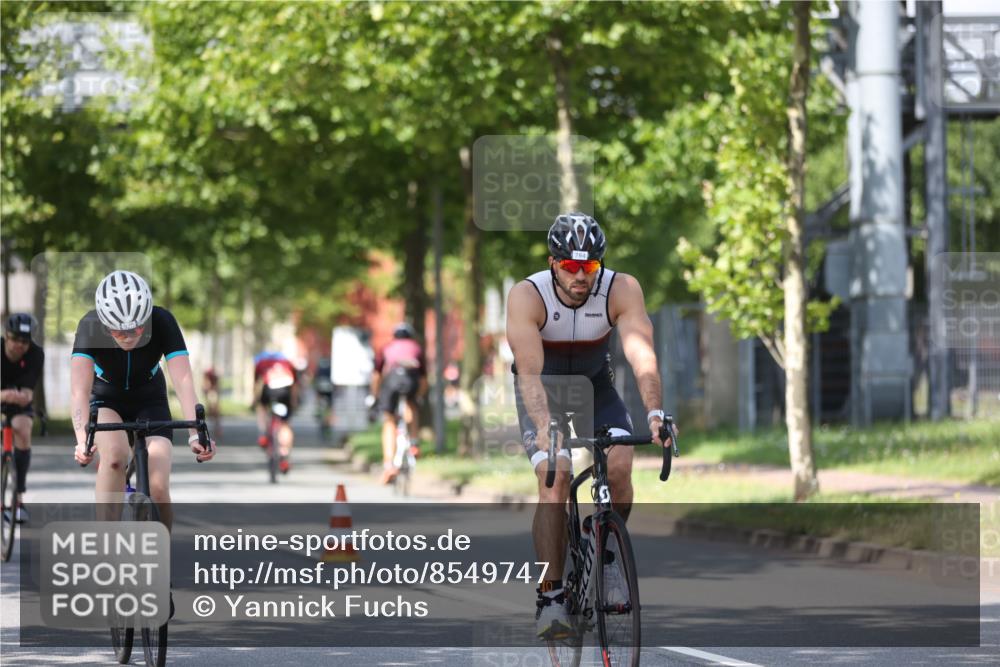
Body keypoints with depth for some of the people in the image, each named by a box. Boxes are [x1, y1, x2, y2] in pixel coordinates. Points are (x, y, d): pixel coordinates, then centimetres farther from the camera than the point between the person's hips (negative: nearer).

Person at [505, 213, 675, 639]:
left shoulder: (622, 290, -26)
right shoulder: (527, 296, -30)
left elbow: (642, 357, -36)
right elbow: (530, 371, -40)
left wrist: (654, 413, -53)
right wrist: (544, 426, -56)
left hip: (594, 384, 2)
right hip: (543, 390, -2)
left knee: (620, 465, -21)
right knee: (554, 478, -22)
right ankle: (550, 597, -19)